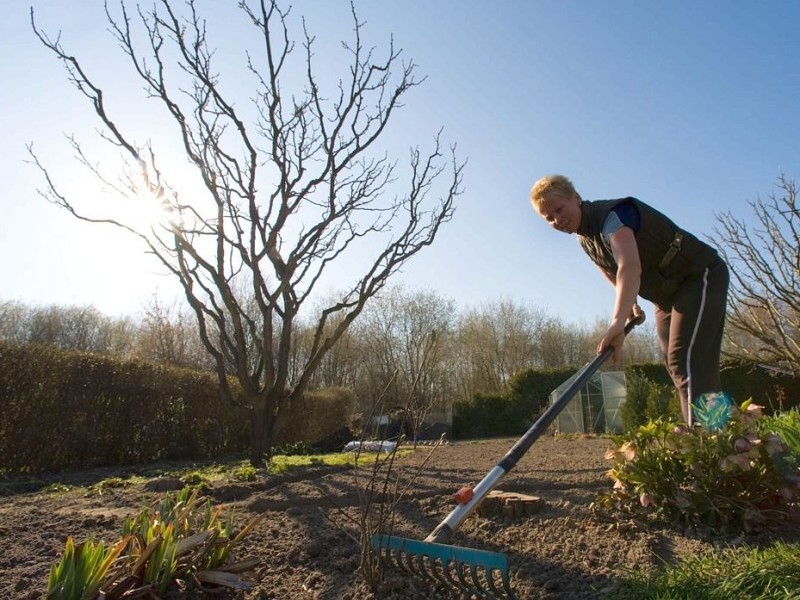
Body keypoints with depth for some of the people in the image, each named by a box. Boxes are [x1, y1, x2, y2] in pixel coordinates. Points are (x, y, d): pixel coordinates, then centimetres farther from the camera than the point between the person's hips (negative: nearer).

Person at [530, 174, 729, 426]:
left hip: (701, 276, -9)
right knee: (676, 366, 7)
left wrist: (617, 321, -59)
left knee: (688, 362, -21)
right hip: (667, 295, 9)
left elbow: (630, 267, -47)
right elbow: (612, 270, 20)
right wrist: (629, 302, 7)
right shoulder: (585, 238, 1)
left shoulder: (612, 214, -27)